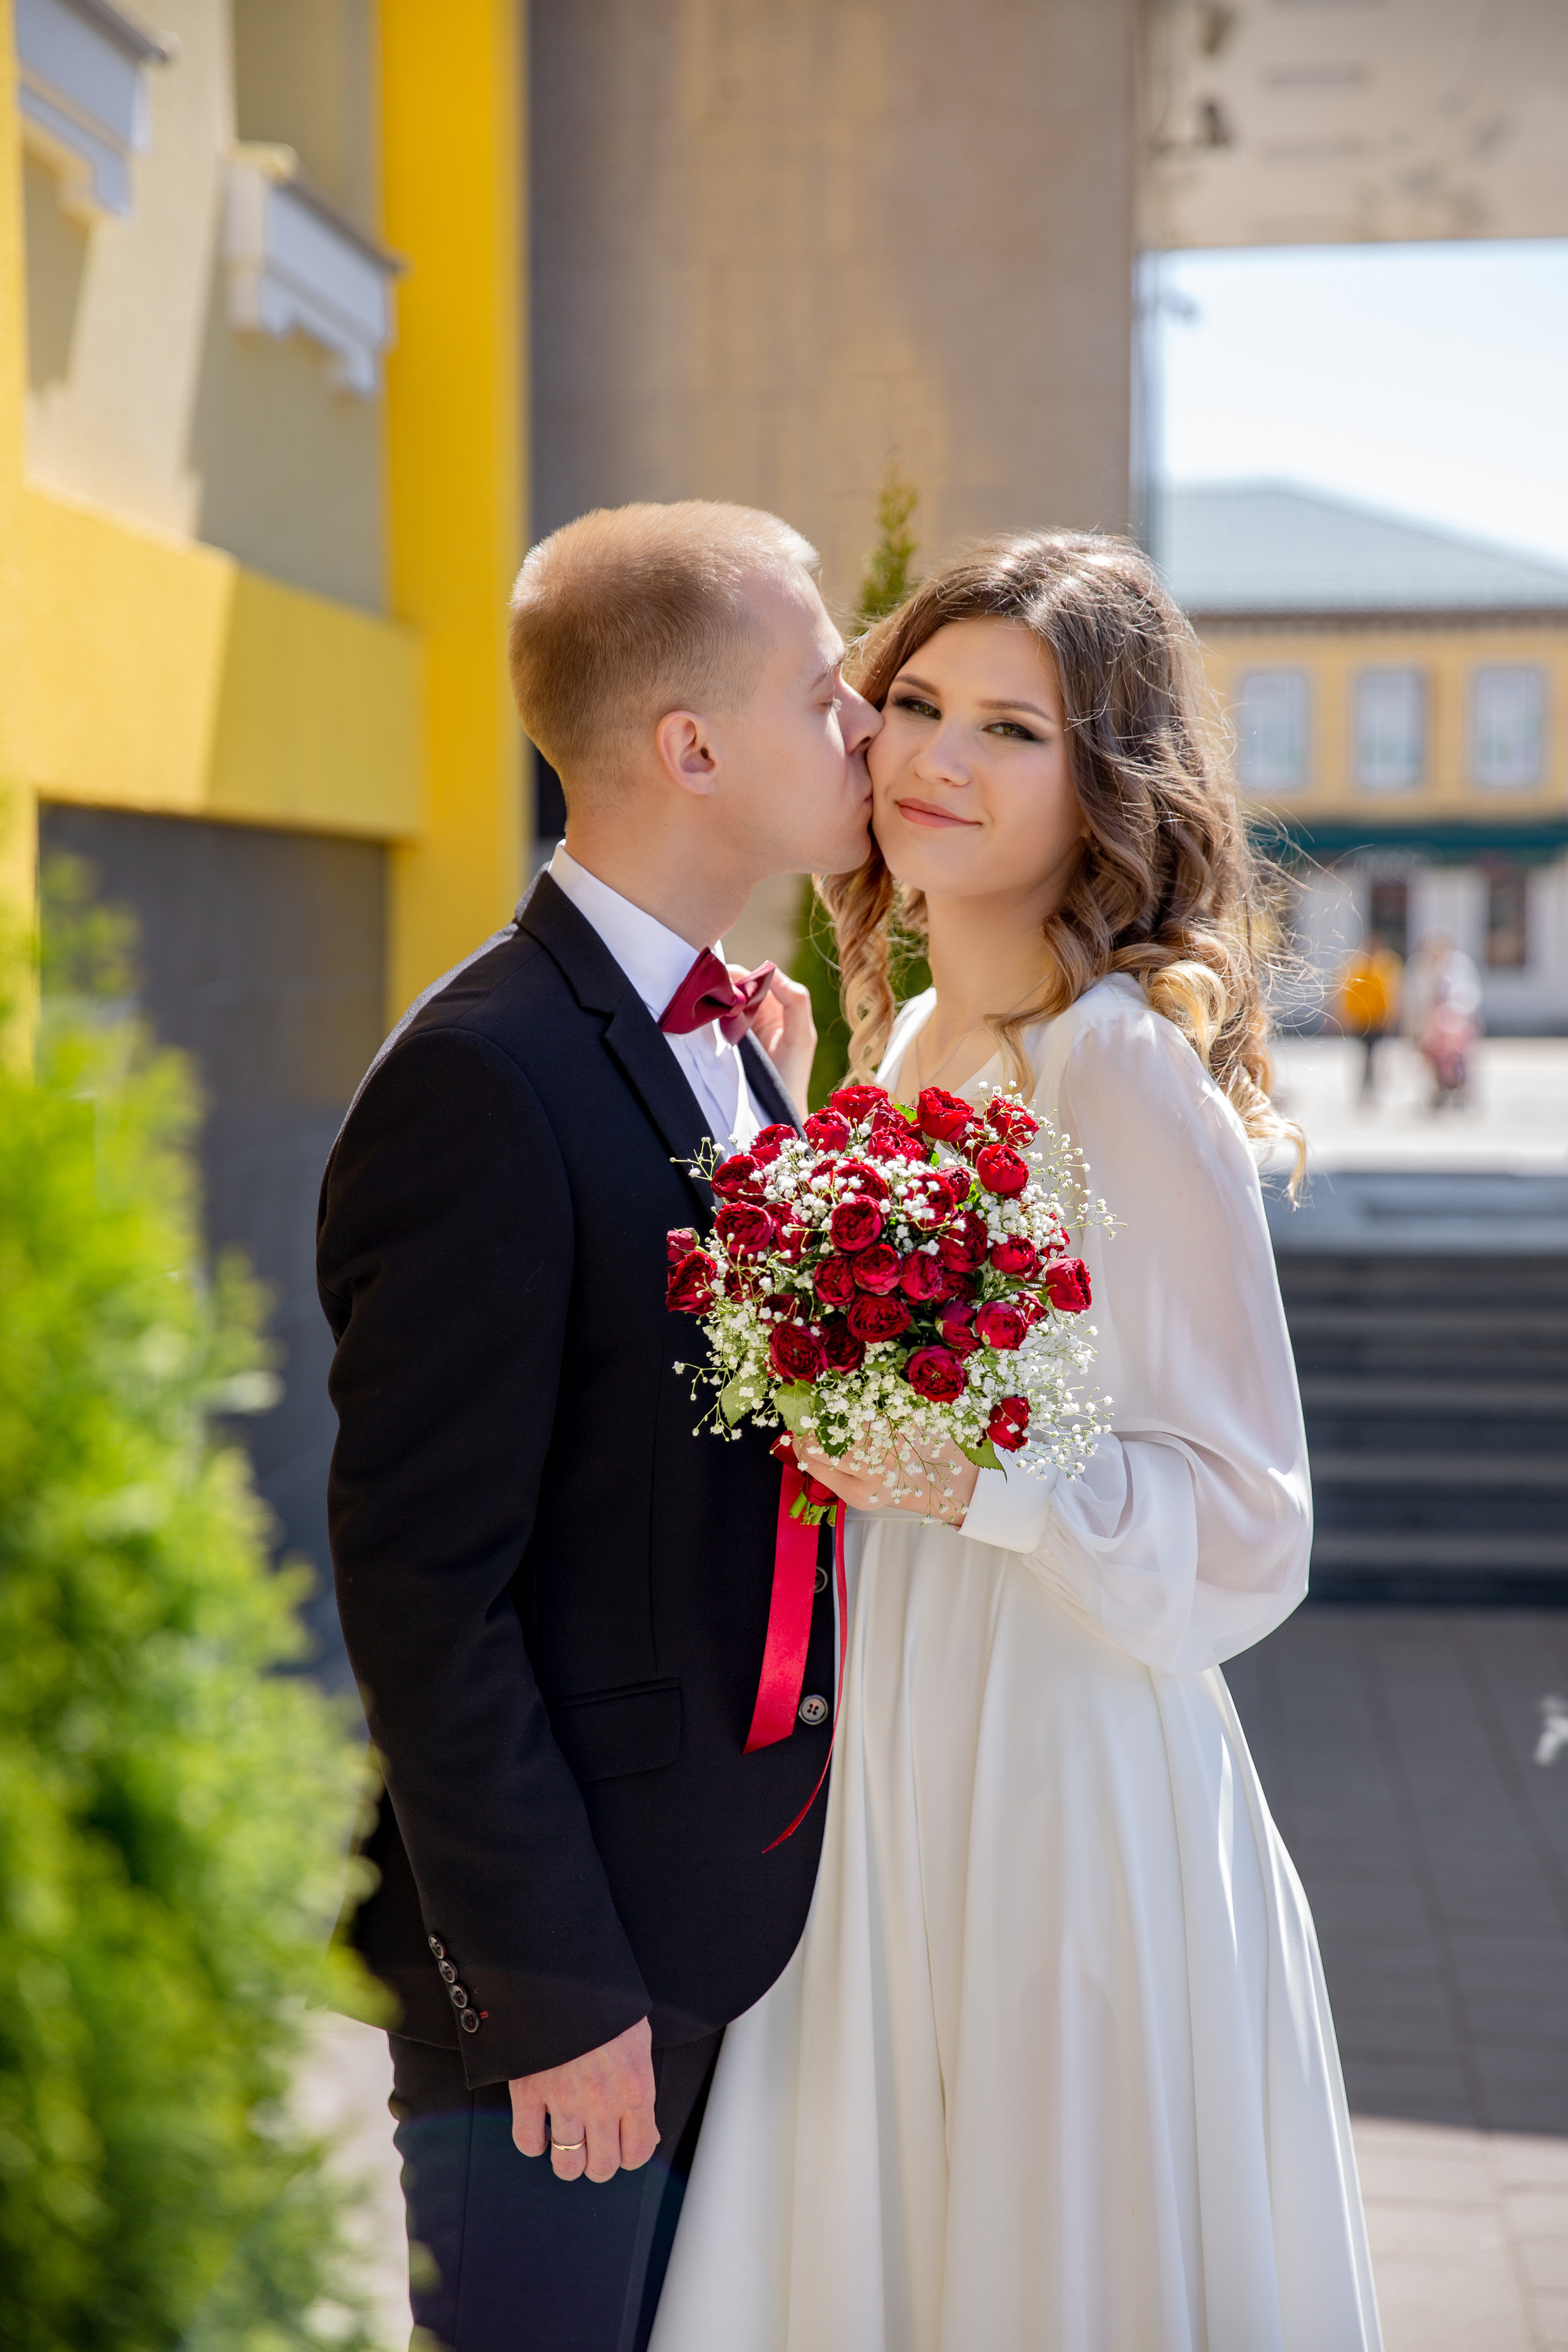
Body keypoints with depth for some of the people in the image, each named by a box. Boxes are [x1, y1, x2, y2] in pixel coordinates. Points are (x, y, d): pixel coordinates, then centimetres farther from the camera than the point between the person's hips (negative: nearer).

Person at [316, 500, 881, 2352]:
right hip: (571, 1939, -8)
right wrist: (547, 1985, -18)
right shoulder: (485, 1081, -20)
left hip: (739, 1909, 9)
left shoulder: (733, 1043, 8)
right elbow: (422, 1585, -20)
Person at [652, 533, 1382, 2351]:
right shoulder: (903, 1049, 6)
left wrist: (978, 1480, -29)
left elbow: (1244, 1532, -16)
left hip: (1073, 1777, -8)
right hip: (892, 1759, 8)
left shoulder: (1132, 1081, -18)